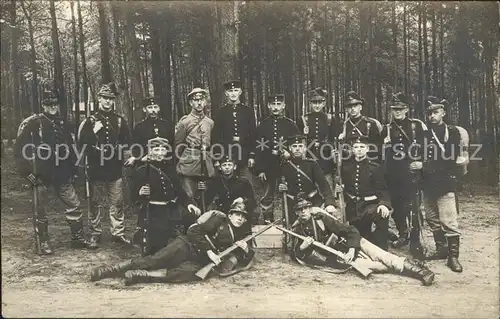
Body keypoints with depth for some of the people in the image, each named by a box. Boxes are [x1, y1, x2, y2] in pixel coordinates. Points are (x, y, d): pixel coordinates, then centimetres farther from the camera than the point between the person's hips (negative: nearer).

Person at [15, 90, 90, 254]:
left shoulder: (62, 124, 11)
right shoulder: (32, 123, -6)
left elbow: (70, 147, 18)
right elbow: (19, 149, -8)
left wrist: (73, 168, 12)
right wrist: (27, 171, -12)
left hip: (61, 174, 5)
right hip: (41, 175, -5)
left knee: (74, 205, 5)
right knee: (41, 210, 5)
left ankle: (78, 238, 17)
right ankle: (43, 243, 17)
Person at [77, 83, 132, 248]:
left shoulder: (120, 120, 8)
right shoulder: (90, 120, 2)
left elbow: (127, 141, 9)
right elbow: (82, 143, -1)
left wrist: (116, 150, -7)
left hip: (115, 168, 1)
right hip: (95, 168, -1)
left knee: (117, 202, 3)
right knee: (94, 202, 6)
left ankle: (118, 233, 12)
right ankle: (95, 234, 16)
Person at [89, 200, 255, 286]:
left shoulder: (242, 235, 13)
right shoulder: (218, 218, -1)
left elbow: (245, 262, 14)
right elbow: (194, 230, -10)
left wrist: (246, 250, -8)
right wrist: (209, 251, -16)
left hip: (200, 261, 2)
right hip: (188, 246, -2)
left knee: (192, 273, -34)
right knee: (154, 261, -24)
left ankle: (139, 275, -35)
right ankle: (110, 270, -16)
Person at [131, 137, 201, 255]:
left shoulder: (170, 169, 12)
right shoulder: (141, 171, -3)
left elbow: (179, 190, 13)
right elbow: (133, 196, -3)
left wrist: (189, 203, -1)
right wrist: (140, 193, -24)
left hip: (173, 210, 5)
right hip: (153, 213, -5)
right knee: (157, 248, -6)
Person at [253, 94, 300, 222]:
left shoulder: (290, 125, 4)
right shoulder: (263, 125, 4)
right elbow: (258, 149, 2)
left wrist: (289, 153, -15)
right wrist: (259, 170, -3)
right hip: (268, 168, 1)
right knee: (267, 198, 6)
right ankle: (268, 221, 16)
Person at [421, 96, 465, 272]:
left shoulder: (452, 132, -2)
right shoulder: (426, 133, 12)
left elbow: (450, 160, -11)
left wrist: (426, 165, -15)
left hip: (444, 184, -6)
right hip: (428, 184, 6)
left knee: (449, 222, -7)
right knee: (432, 220, 13)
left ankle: (453, 256, 0)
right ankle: (441, 249, 27)